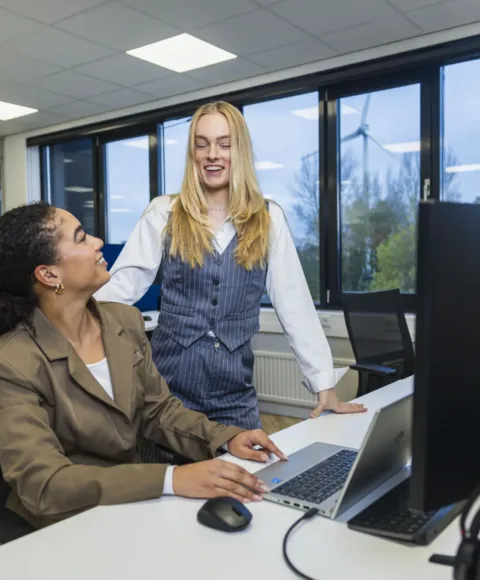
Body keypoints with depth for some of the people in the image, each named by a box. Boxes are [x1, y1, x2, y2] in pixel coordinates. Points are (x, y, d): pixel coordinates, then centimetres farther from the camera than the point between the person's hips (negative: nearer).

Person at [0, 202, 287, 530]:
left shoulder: (125, 320, -1)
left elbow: (158, 409, 6)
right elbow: (44, 485, -27)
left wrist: (226, 438, -11)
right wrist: (171, 480, -36)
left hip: (134, 507, 6)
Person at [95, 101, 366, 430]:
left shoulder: (268, 219, 1)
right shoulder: (165, 213, -1)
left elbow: (296, 304, 0)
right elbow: (123, 284, -7)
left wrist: (325, 383, -2)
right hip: (170, 384, 0)